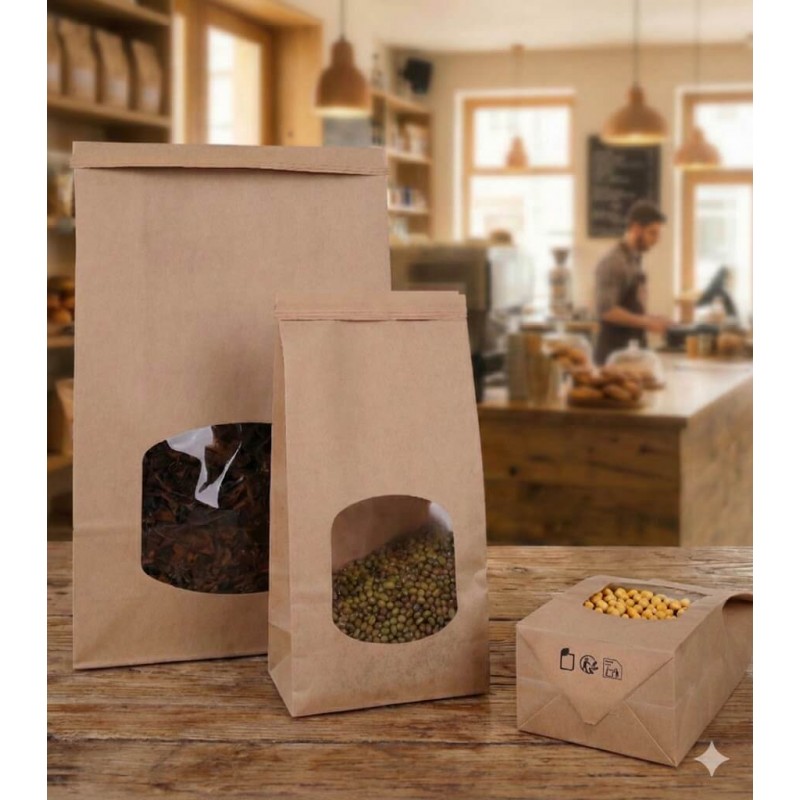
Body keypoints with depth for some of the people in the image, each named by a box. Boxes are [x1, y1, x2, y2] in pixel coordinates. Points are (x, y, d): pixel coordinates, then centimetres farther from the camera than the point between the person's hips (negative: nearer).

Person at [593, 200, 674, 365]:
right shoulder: (612, 262, -14)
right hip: (615, 351, -8)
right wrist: (646, 322, -17)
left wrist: (651, 319, 7)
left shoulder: (636, 260, 12)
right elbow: (606, 310, -21)